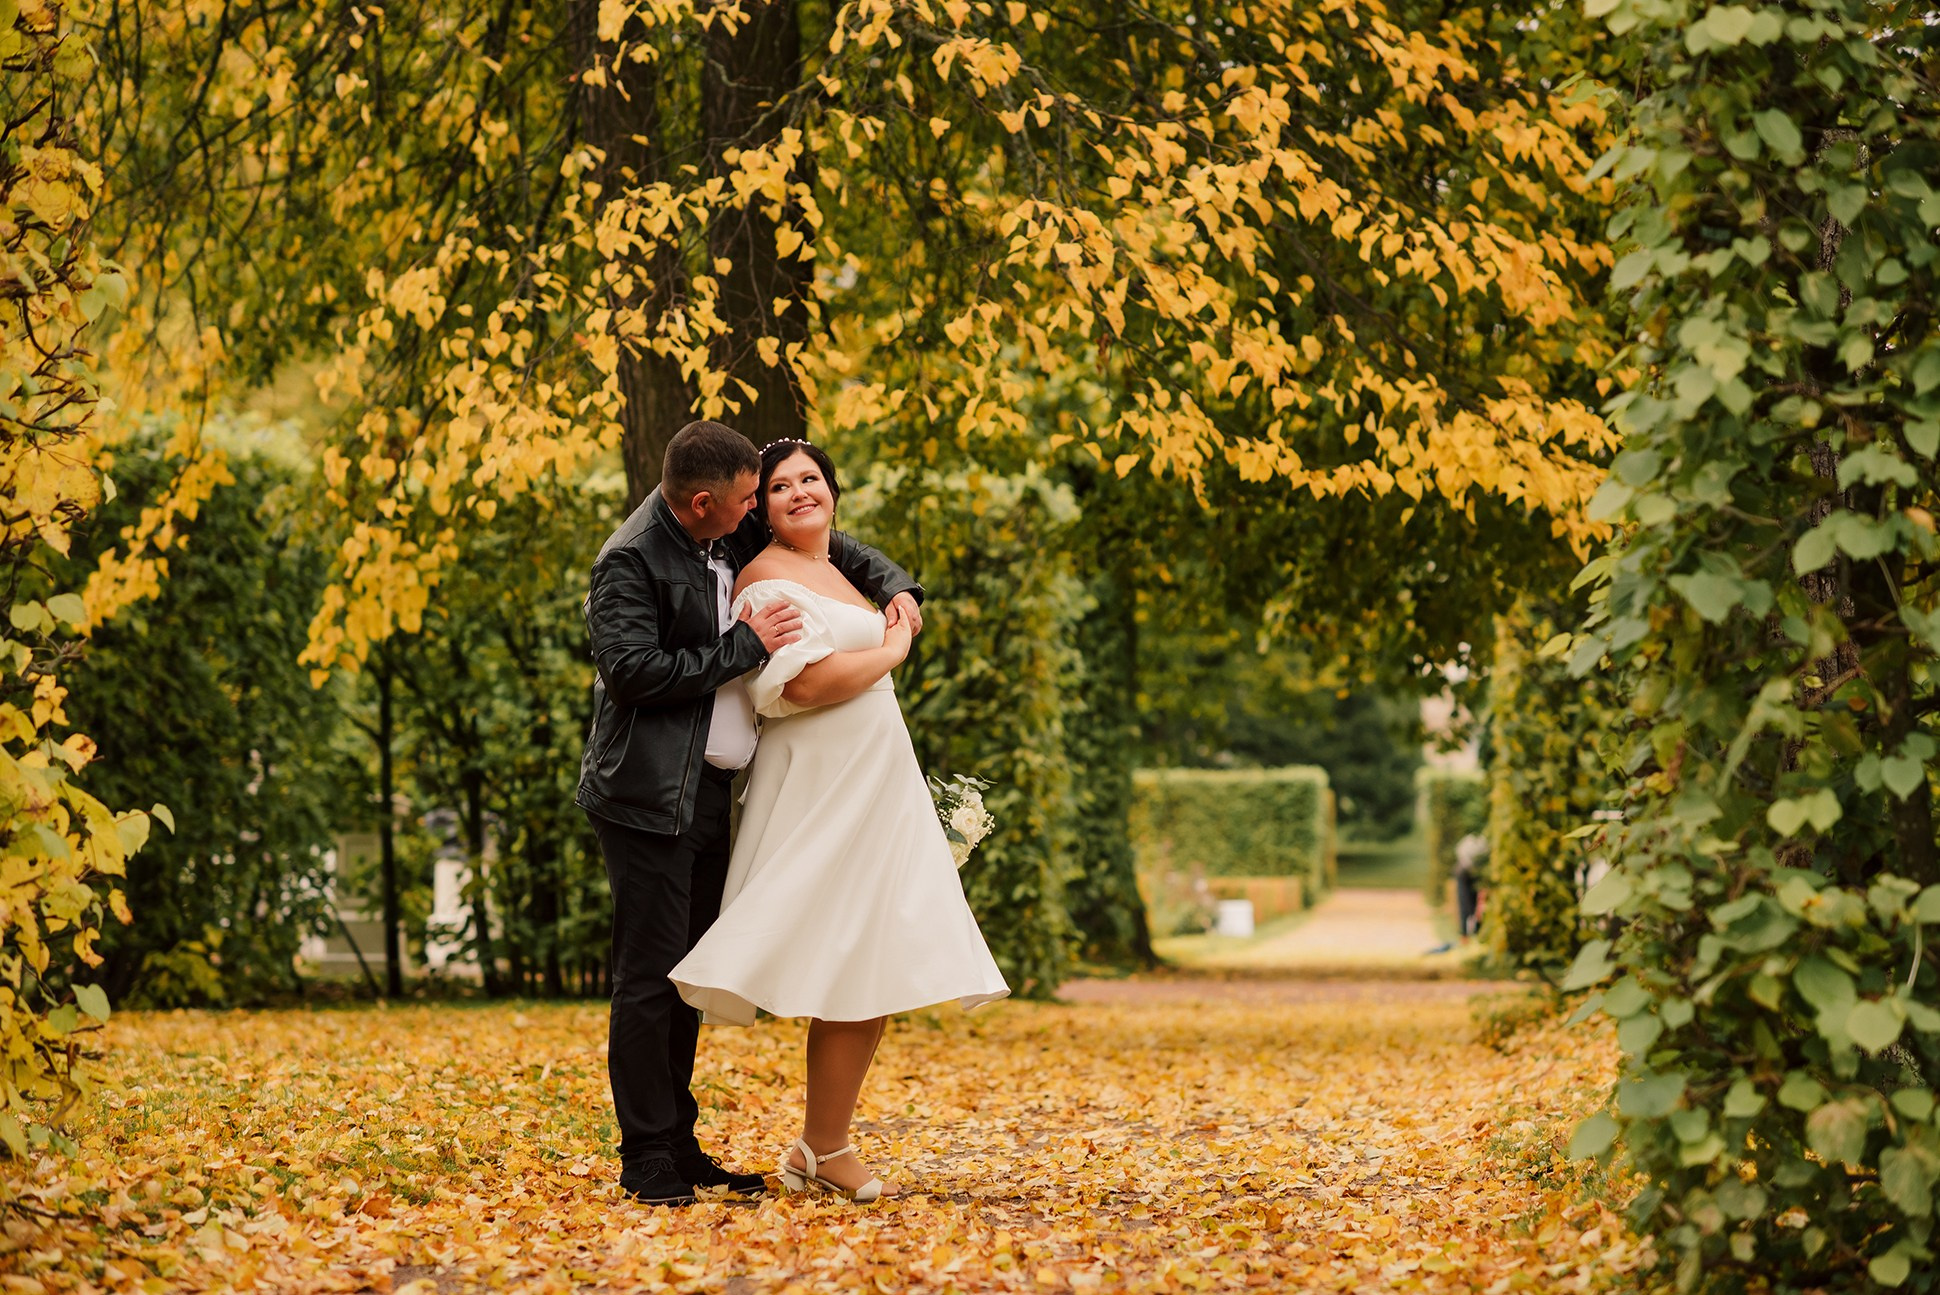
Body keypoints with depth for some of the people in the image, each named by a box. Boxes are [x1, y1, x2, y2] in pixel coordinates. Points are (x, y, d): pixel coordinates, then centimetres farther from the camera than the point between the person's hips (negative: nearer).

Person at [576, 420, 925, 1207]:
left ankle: (680, 1147, 19)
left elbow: (819, 542, 26)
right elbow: (633, 671, -23)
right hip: (649, 798, -8)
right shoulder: (630, 560, -14)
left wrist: (894, 585, 10)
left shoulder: (735, 536, 9)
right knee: (650, 977, -7)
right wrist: (746, 643, -17)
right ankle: (646, 1158, -2)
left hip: (711, 793, 8)